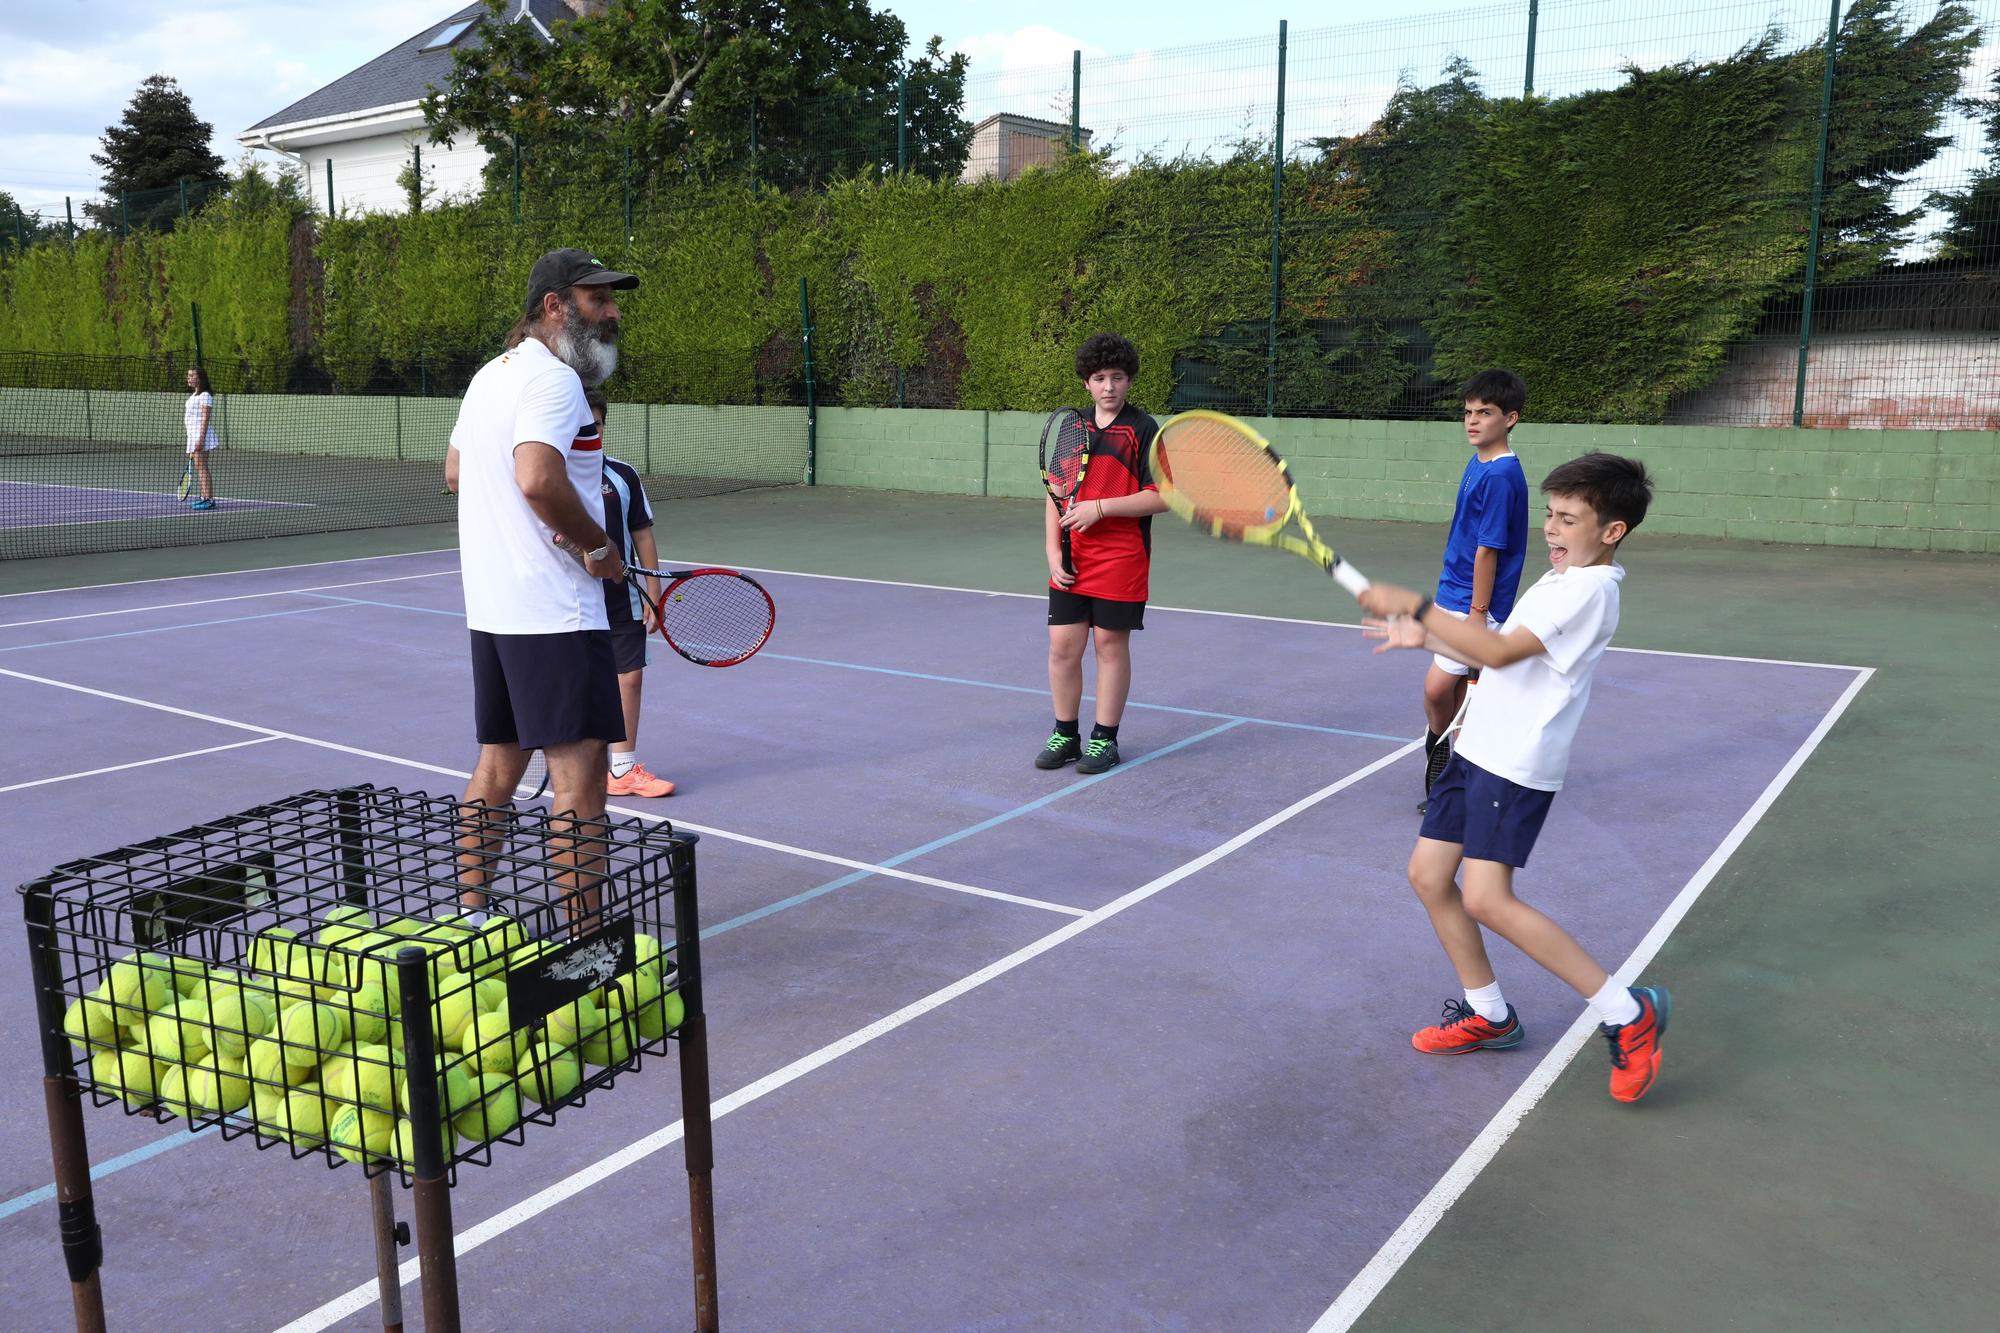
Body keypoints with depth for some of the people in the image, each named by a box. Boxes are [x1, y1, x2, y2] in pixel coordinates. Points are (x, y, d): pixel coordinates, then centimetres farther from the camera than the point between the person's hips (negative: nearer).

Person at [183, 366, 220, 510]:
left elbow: (205, 418, -17)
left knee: (201, 466, -13)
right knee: (198, 467, 10)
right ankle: (203, 497, 12)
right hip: (192, 435, 10)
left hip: (201, 434, -10)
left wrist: (201, 438, -23)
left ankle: (209, 499, -16)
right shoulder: (193, 395, 20)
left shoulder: (205, 395, -10)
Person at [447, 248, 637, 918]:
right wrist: (597, 546, -15)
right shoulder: (553, 378, -14)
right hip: (554, 612, -10)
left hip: (489, 606, 10)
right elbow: (538, 479, -29)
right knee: (579, 774, -6)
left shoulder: (491, 374, 16)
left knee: (497, 764, 17)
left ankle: (468, 916, 27)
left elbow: (455, 471, 26)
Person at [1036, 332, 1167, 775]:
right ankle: (1065, 735, 18)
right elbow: (1055, 496, 11)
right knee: (1062, 647, 3)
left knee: (1111, 644, 4)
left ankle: (1104, 739, 16)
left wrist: (1100, 507, -17)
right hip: (1071, 561, 4)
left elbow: (1161, 497, -10)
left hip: (1121, 558, -4)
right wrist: (1053, 551, 0)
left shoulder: (1143, 430, -4)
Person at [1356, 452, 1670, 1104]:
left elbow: (1501, 651, -25)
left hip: (1517, 765, -10)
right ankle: (1488, 1015, 24)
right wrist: (1426, 638, 17)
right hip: (1478, 749, 10)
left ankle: (1626, 1013, -4)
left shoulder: (1589, 589, -15)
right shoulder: (1558, 579, 16)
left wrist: (1418, 607, -25)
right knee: (1429, 876, 9)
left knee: (1486, 899, -17)